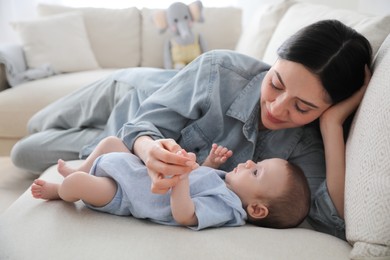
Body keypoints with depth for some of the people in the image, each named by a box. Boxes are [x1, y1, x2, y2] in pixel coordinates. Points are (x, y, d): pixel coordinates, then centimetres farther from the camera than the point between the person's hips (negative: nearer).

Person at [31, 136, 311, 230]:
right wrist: (211, 161, 0)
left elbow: (183, 214, -40)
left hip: (120, 193, -9)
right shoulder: (223, 181, -1)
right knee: (111, 140, 15)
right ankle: (80, 172, 34)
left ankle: (58, 190, 15)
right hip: (140, 166, 9)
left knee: (80, 183, -22)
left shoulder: (224, 206, -28)